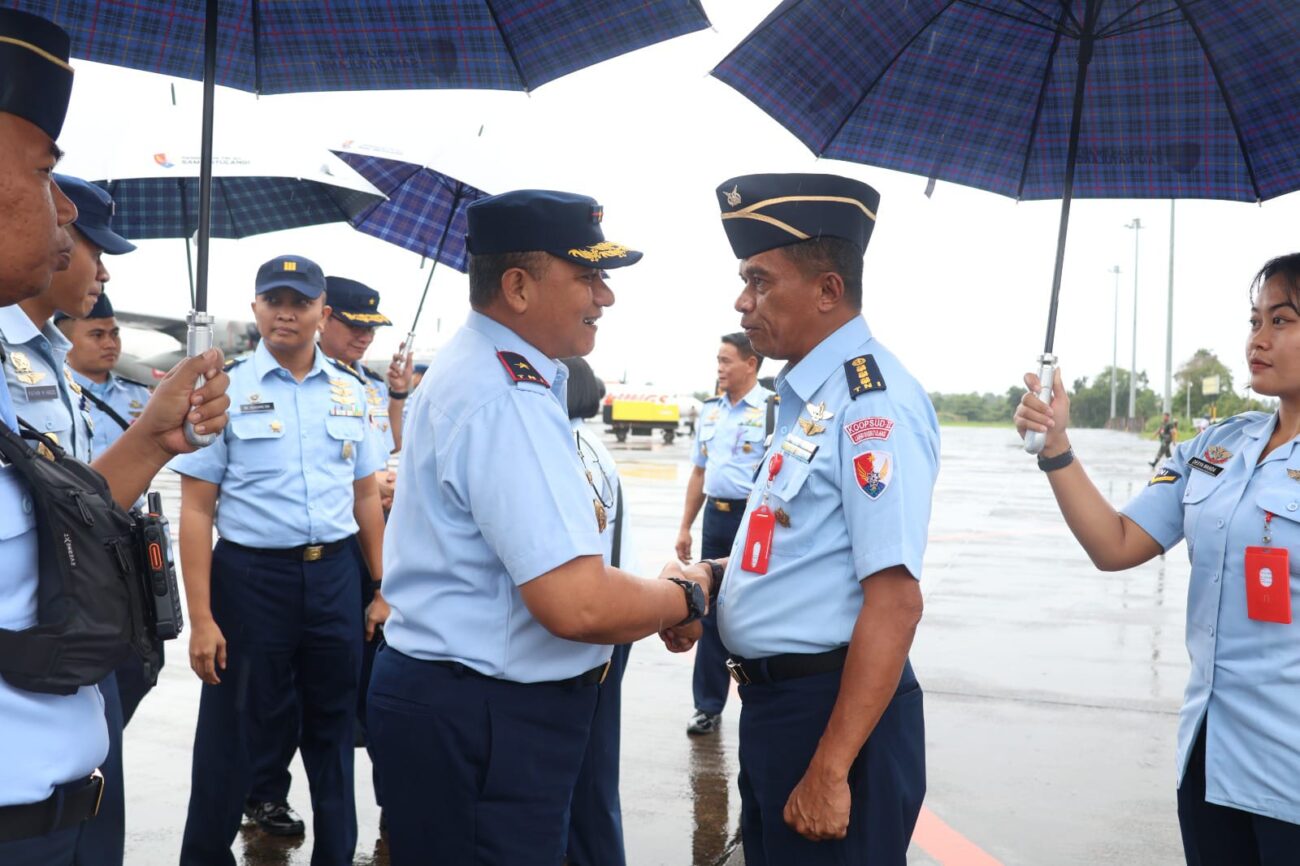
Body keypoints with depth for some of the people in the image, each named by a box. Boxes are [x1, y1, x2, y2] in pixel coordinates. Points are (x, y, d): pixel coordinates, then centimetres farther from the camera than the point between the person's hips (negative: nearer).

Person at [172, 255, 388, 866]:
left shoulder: (350, 392, 7)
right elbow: (197, 508, -7)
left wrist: (383, 589, 9)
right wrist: (201, 618, -12)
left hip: (334, 577, 4)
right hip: (251, 577, -3)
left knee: (332, 728, 15)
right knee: (232, 736, 6)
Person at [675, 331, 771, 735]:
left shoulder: (773, 408, -10)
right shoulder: (710, 410, 13)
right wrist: (685, 526, 15)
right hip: (715, 517, 7)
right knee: (710, 613, 10)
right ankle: (708, 706, 21)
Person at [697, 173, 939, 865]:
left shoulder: (872, 400, -18)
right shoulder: (807, 394, 11)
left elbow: (895, 597, -24)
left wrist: (830, 769, -25)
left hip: (835, 709, -9)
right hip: (771, 701, 9)